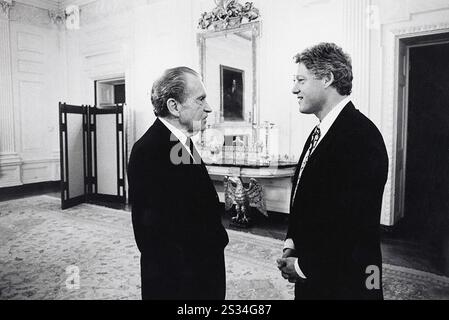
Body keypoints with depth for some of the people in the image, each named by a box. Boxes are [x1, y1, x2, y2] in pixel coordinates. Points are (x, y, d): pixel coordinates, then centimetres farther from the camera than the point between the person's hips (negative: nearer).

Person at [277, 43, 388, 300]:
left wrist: (303, 266, -15)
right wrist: (292, 243, 0)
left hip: (343, 281, -7)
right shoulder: (320, 133, 5)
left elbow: (358, 224, -24)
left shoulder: (360, 137, -22)